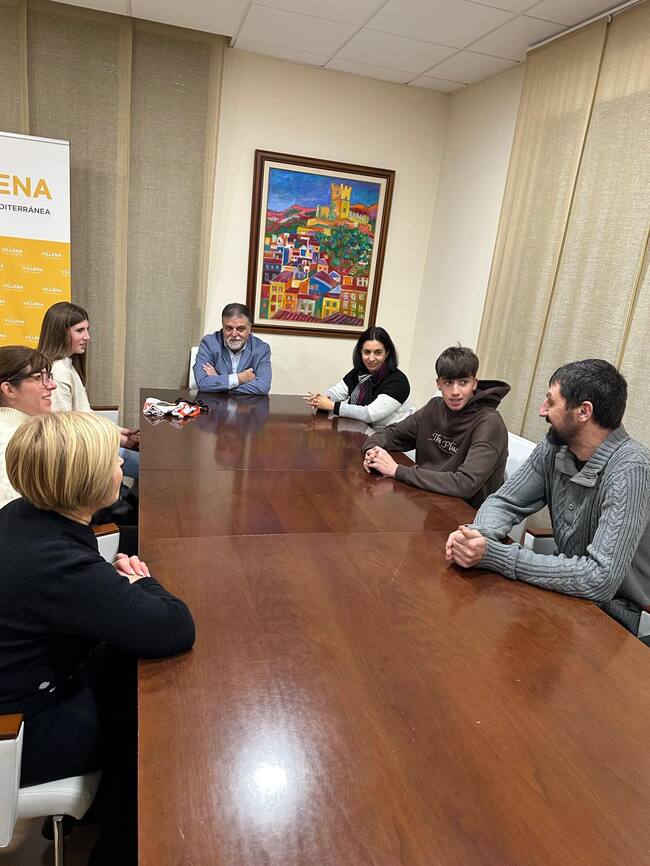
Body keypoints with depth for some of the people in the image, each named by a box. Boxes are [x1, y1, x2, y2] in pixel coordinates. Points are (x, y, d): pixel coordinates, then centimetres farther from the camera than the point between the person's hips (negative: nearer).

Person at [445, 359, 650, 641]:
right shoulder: (554, 447, -6)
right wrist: (477, 533, -24)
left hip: (621, 620, -6)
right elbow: (504, 502, 0)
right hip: (572, 592, 6)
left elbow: (600, 578, -32)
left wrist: (493, 555, -34)